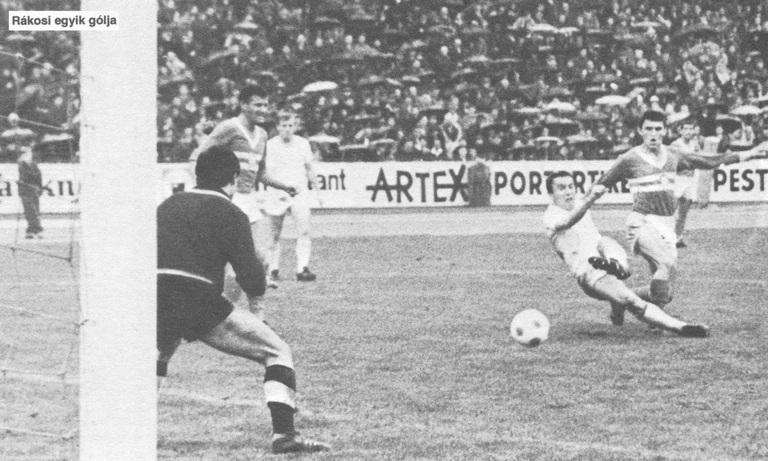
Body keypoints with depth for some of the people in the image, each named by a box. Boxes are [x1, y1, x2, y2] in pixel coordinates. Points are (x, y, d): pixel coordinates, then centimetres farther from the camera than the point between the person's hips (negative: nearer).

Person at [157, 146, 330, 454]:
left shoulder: (167, 206, 21)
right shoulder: (230, 214, 2)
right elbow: (249, 271, -4)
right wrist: (256, 299, 16)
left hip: (155, 302, 6)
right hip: (199, 305, -6)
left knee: (157, 354, 38)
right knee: (278, 352, 4)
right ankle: (283, 434, -11)